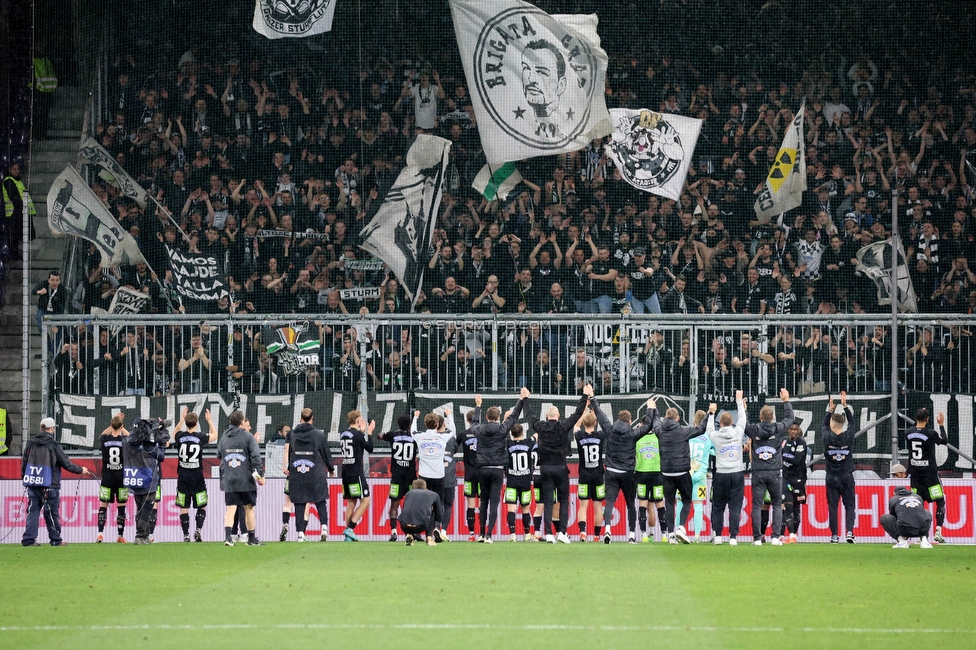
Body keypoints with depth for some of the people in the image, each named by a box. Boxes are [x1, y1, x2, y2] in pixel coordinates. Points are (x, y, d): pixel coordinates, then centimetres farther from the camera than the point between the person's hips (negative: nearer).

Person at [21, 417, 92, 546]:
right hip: (49, 485, -4)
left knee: (33, 511, 5)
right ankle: (56, 539, 11)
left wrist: (25, 477, 24)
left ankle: (28, 539, -3)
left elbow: (24, 463, 12)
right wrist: (80, 470, 10)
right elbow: (66, 463, -4)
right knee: (52, 513, 4)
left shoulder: (31, 443, 6)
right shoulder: (53, 445, -8)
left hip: (32, 483, 4)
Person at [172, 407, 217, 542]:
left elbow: (176, 432, 25)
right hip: (197, 477, -2)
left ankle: (186, 535, 1)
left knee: (184, 508, 4)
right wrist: (209, 420, 26)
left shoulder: (180, 436, -2)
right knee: (202, 506, 10)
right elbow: (214, 435, 15)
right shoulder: (200, 437, -7)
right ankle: (198, 529, -7)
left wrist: (182, 418, 32)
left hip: (183, 477, 2)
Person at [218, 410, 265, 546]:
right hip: (246, 479, -3)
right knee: (249, 508, 10)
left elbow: (219, 454, 19)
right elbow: (256, 457, -10)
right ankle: (251, 538, 18)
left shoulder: (224, 437, 8)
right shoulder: (248, 436, -5)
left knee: (230, 508, 0)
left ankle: (227, 536, -19)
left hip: (228, 479, 3)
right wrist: (261, 475, -8)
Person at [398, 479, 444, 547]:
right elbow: (439, 517, 31)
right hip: (421, 525, -1)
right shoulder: (433, 494, 24)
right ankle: (429, 539, 21)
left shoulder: (408, 493, 29)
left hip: (405, 526, 2)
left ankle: (409, 535, 13)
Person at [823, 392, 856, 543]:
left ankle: (834, 535, 0)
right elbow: (851, 422, 8)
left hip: (832, 478, -1)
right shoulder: (848, 437, -8)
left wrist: (830, 409, 15)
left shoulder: (827, 437, -10)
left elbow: (823, 425, 10)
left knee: (832, 506, 3)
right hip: (847, 477, 1)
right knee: (849, 505, 6)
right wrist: (845, 406, 9)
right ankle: (850, 532, -9)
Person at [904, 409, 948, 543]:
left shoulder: (908, 433, -2)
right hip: (929, 472, -4)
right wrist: (941, 425, 14)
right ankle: (938, 531, -8)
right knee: (940, 502, 5)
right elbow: (944, 441, 4)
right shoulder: (930, 434, -13)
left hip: (915, 473, 4)